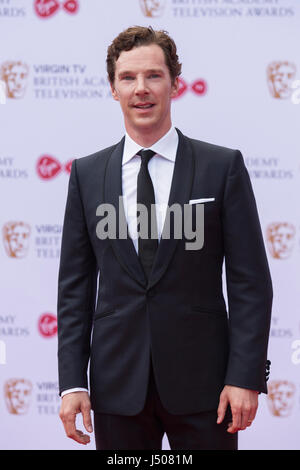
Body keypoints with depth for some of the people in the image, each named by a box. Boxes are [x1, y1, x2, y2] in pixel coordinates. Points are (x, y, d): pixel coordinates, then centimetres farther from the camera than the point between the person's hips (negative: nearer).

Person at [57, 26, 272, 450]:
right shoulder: (86, 174, 7)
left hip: (201, 383, -2)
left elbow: (250, 281, -2)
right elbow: (75, 284, 7)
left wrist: (246, 377, -9)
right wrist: (72, 382, 0)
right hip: (118, 384, 2)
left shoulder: (223, 167, 0)